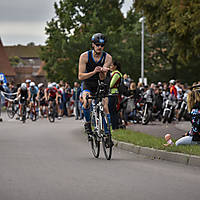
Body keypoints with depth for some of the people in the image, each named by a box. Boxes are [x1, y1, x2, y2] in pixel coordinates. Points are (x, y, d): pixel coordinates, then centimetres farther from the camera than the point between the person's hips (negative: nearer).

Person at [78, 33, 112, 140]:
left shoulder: (107, 57, -11)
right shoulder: (85, 56, -14)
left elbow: (102, 78, -17)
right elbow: (80, 76, -16)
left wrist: (102, 72, -40)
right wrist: (94, 72, -32)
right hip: (88, 87, -2)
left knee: (105, 109, -13)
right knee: (87, 102, -32)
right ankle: (88, 123, -8)